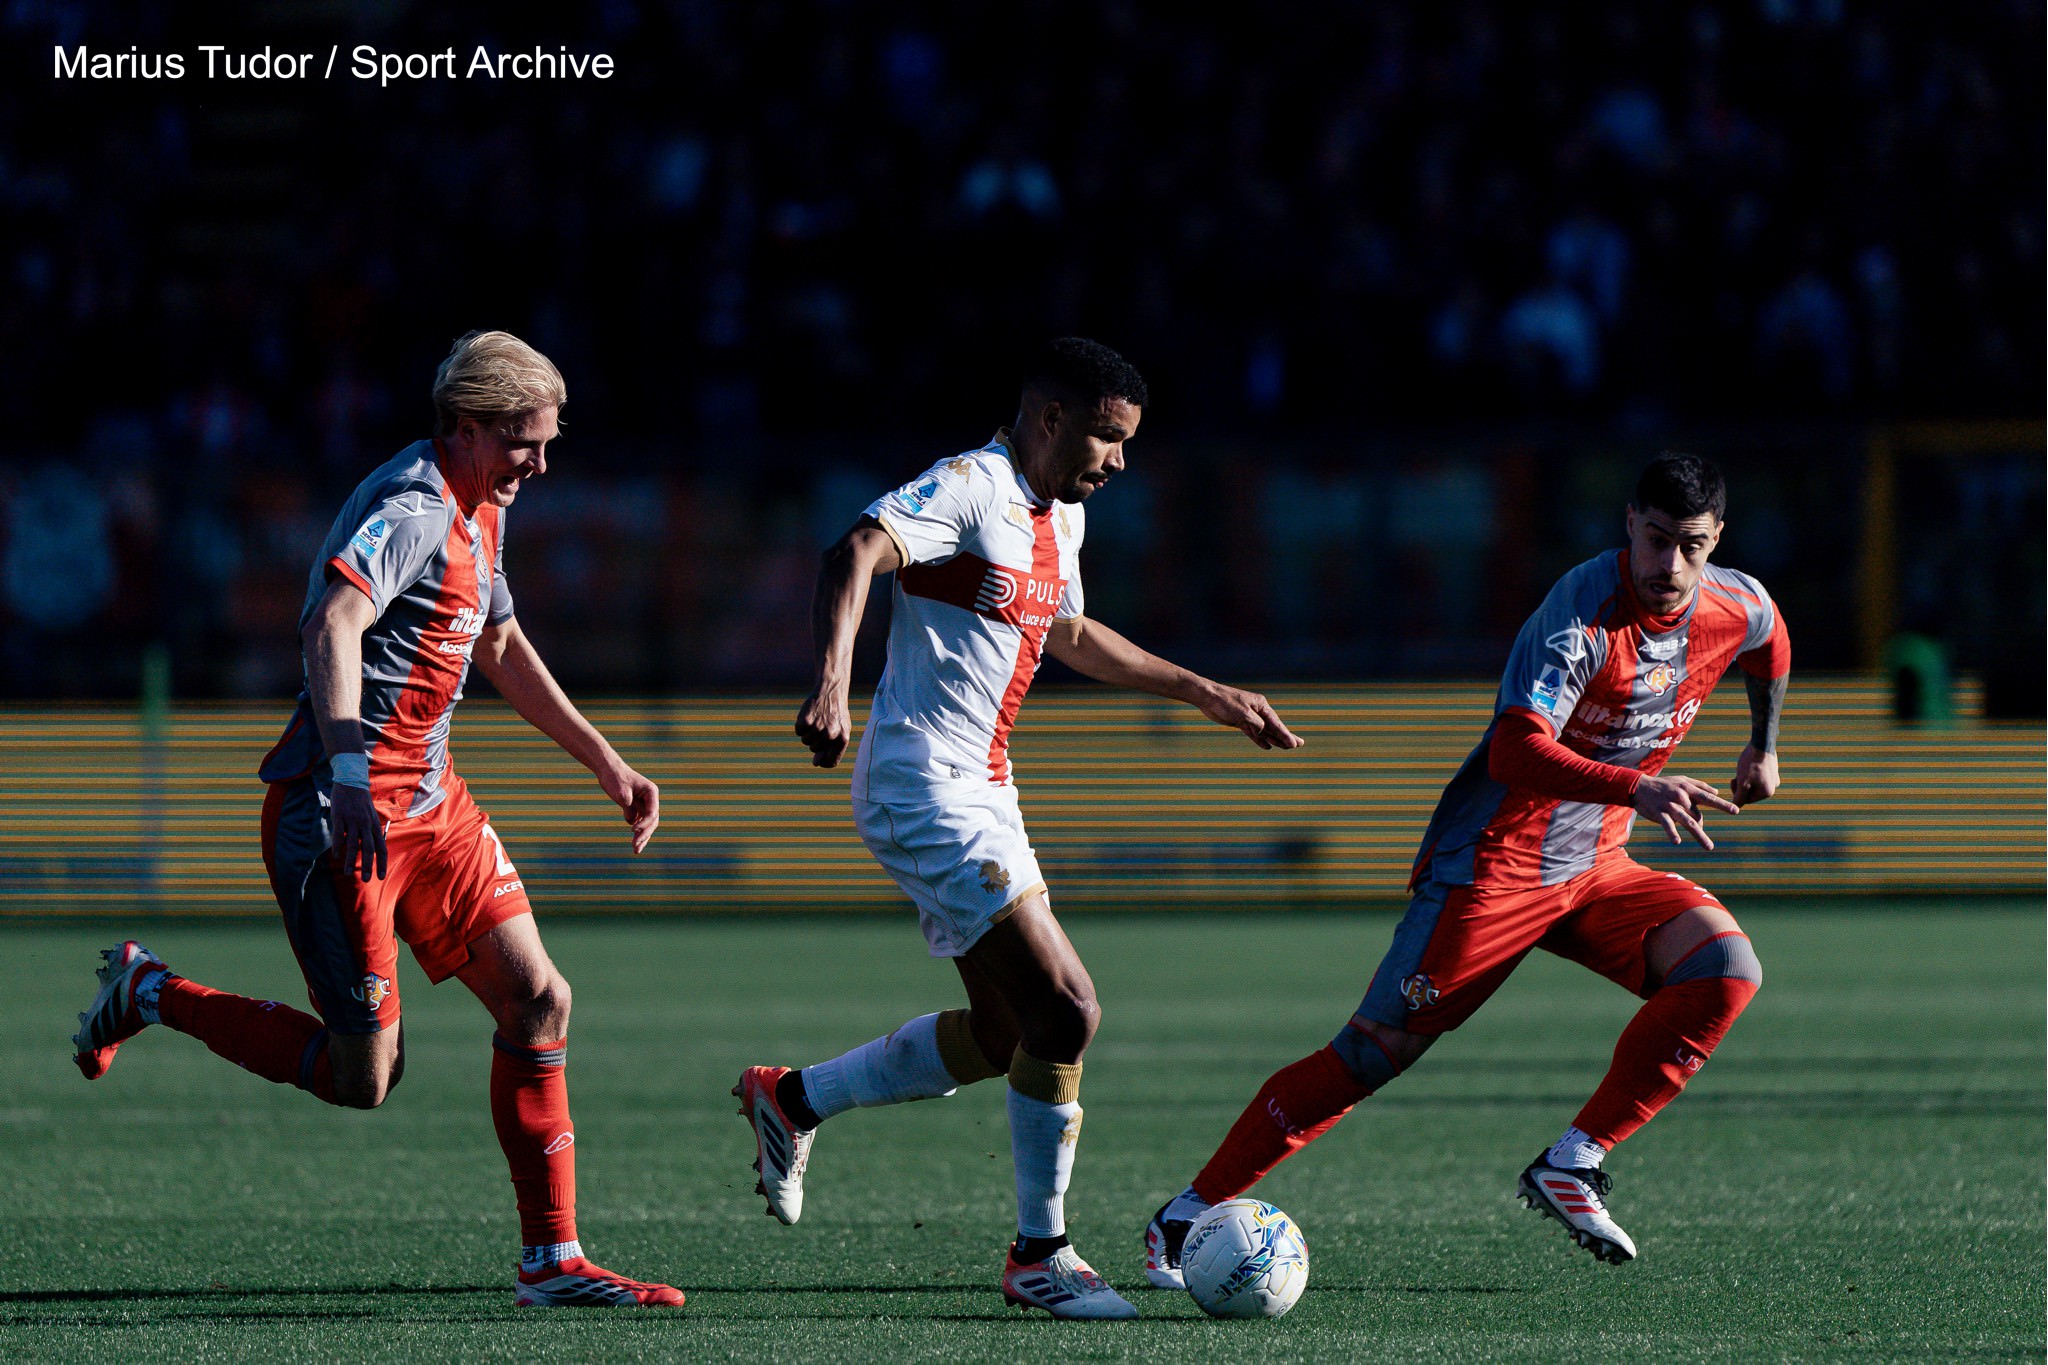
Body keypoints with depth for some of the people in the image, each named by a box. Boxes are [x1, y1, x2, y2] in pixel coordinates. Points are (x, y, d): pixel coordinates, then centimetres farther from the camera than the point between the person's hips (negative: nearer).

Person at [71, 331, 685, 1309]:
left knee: (538, 1000, 0)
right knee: (362, 1079, -6)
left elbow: (502, 649, 29)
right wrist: (349, 773, -47)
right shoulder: (411, 511, -19)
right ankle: (152, 992, 14)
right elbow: (334, 624, -36)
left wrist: (607, 766, 30)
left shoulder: (481, 512, 14)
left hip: (429, 802, 10)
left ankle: (551, 1261, 5)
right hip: (343, 815, -10)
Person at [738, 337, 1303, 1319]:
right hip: (925, 786, -10)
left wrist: (1206, 694, 34)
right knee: (1064, 1013, -13)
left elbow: (1069, 636, 32)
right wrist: (832, 681, -48)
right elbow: (857, 554, -32)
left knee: (999, 1035, 15)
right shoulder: (970, 488, -15)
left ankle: (792, 1100, 31)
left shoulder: (1061, 517, 14)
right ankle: (1039, 1257, -1)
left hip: (979, 794, 10)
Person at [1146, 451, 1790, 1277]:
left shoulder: (1739, 607, -3)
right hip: (1490, 864, -7)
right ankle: (1188, 1214, 1)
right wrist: (1638, 790, -49)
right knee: (1371, 1055, -9)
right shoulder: (1586, 612, -25)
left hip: (1594, 869, 7)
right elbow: (1516, 751, -39)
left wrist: (1764, 746, 34)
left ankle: (1571, 1165, -10)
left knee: (1726, 969, -17)